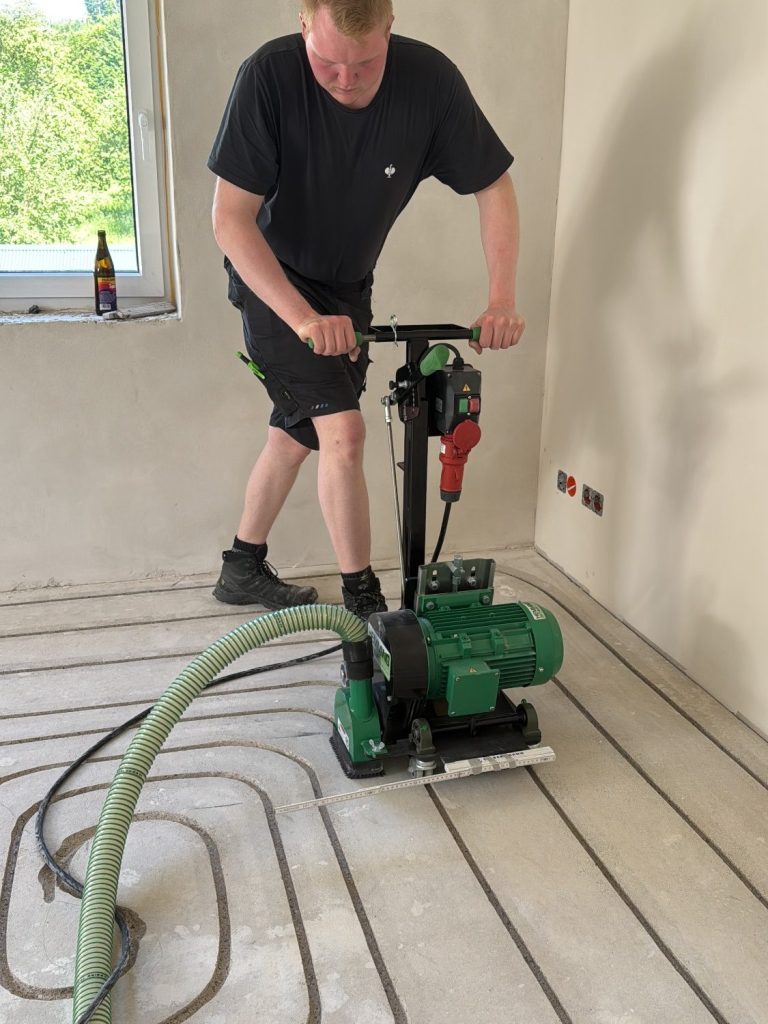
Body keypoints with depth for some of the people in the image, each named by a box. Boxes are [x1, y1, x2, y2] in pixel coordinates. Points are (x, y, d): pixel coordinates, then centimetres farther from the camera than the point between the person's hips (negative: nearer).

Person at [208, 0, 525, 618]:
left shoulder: (430, 80, -20)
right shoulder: (270, 76, -28)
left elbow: (494, 189, -11)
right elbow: (231, 218, -27)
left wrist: (502, 301, -23)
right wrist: (305, 319, -38)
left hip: (347, 284, 5)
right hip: (273, 280, -4)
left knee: (296, 435, 14)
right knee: (344, 429, -17)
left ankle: (243, 569, 34)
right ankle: (364, 604, -3)